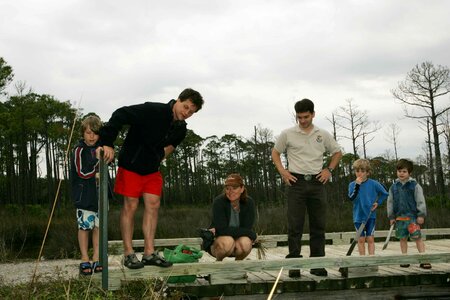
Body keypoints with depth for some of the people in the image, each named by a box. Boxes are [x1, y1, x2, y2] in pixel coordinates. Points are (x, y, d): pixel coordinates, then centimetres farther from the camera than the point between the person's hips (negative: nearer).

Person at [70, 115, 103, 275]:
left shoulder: (99, 148, 12)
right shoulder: (80, 149, -8)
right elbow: (83, 173, -16)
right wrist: (97, 159, -22)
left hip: (99, 194, 6)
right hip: (84, 196, -6)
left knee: (99, 226, 7)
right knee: (84, 226, -2)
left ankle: (96, 258, 15)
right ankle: (85, 259, 8)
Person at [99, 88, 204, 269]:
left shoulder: (181, 129, 0)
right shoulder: (153, 111, -23)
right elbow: (120, 115, -29)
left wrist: (159, 156, 7)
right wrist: (107, 143, -31)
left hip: (152, 169, 7)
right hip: (131, 165, -6)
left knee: (153, 205, 1)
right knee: (130, 206, -4)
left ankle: (149, 253, 6)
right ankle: (128, 254, 4)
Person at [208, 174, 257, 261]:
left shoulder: (248, 202, -12)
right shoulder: (219, 201, -19)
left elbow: (247, 229, -17)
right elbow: (222, 229, -26)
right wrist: (252, 234, -24)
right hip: (217, 241, -2)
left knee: (245, 242, -32)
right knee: (227, 241, -36)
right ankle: (218, 262, -3)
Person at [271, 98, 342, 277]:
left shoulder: (323, 135, 8)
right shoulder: (288, 134, 2)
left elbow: (337, 152, 19)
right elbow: (275, 152, 11)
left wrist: (329, 170, 5)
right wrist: (282, 171, -2)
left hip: (316, 182, 2)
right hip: (296, 182, -2)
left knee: (318, 225, 5)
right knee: (295, 225, -4)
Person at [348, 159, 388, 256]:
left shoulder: (373, 184, -4)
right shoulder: (352, 184, -5)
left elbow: (385, 193, 9)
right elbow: (351, 198, -19)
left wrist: (378, 202, -2)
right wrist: (357, 185, -24)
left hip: (370, 215, 0)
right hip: (358, 216, 0)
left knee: (370, 239, 1)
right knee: (361, 239, 5)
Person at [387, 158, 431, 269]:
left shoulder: (414, 185, -4)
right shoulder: (394, 187, 6)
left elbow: (421, 201, -2)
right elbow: (390, 202, 12)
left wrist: (421, 215, -6)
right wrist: (391, 217, 10)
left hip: (412, 216, -4)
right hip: (399, 217, 4)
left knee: (417, 237, -7)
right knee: (402, 238, 9)